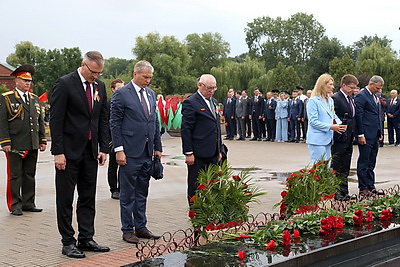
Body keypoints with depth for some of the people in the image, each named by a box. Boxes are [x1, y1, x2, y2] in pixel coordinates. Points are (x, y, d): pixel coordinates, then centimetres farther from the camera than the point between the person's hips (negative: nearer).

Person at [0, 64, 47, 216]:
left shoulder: (35, 99, 15)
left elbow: (40, 121, 18)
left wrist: (42, 141, 12)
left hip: (33, 146, 5)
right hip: (15, 146, -5)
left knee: (30, 175, 11)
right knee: (15, 176, 1)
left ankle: (28, 203, 19)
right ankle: (15, 206, 8)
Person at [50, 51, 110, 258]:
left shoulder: (100, 86, 9)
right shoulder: (64, 84, -9)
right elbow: (56, 119, -12)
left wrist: (103, 148, 5)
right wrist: (58, 152, -15)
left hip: (90, 151, 6)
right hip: (69, 151, -6)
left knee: (88, 198, 11)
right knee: (65, 199, 3)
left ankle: (86, 239, 19)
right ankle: (68, 242, 11)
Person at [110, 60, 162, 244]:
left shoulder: (151, 94, 13)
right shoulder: (121, 94, -7)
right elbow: (115, 123, -9)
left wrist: (157, 147, 13)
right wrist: (118, 150, -14)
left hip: (147, 152, 7)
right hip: (130, 152, -6)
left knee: (142, 192, 13)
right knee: (128, 193, 2)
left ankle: (140, 227, 22)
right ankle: (128, 230, 11)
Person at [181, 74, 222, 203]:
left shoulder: (214, 102, 16)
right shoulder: (190, 103, -9)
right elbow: (185, 129, -12)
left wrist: (219, 150, 19)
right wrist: (188, 153, -16)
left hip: (213, 154, 8)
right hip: (198, 154, -7)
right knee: (195, 187, 2)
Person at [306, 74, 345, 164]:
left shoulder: (330, 100, 16)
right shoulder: (313, 101, -8)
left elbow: (333, 116, 21)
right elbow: (313, 121, -14)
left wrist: (339, 124, -2)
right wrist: (330, 127, -19)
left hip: (327, 139, 8)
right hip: (317, 139, -8)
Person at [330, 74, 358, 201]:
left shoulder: (350, 99, 16)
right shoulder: (335, 98, -13)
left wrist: (353, 134, 15)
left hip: (349, 139, 9)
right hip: (340, 139, -9)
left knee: (345, 168, 13)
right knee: (336, 167, -1)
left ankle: (344, 191, 20)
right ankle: (335, 192, 5)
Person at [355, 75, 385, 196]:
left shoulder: (376, 97, 17)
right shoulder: (361, 96, -10)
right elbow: (358, 116, -14)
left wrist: (380, 132, 16)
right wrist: (360, 135, -17)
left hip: (375, 136, 8)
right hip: (366, 136, -8)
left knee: (371, 163, 12)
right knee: (364, 163, -2)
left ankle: (371, 187, 18)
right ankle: (363, 188, 4)